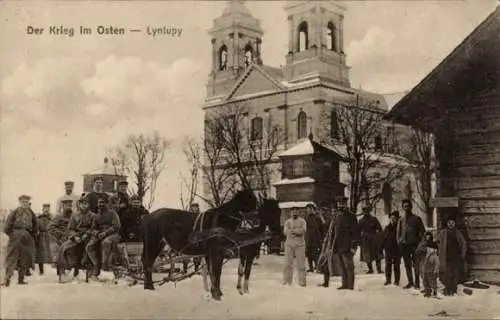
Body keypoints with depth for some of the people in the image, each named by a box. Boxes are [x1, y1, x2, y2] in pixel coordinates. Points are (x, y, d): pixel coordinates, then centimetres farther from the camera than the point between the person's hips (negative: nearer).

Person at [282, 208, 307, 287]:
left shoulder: (302, 221, 5)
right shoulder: (287, 221, 9)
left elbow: (303, 230, -12)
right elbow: (285, 232, -6)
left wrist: (292, 231, -13)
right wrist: (297, 231, -13)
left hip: (300, 244, -1)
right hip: (289, 244, 1)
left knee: (301, 264, -2)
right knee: (288, 263, 1)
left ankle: (302, 281, 4)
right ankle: (286, 281, 8)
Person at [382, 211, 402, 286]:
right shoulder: (387, 228, 6)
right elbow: (383, 238, 8)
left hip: (397, 249, -2)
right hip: (388, 250, 2)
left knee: (396, 265, 4)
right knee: (388, 265, 7)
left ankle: (396, 280, 12)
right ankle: (388, 279, 16)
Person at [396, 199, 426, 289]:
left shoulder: (416, 218, 3)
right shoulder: (401, 219, 12)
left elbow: (422, 230, 2)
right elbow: (398, 231, 18)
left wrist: (419, 241, -5)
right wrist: (399, 240, 5)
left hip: (414, 244, -4)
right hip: (404, 244, 4)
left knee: (415, 264, -6)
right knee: (407, 264, 9)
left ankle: (417, 283, 0)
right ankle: (410, 282, 18)